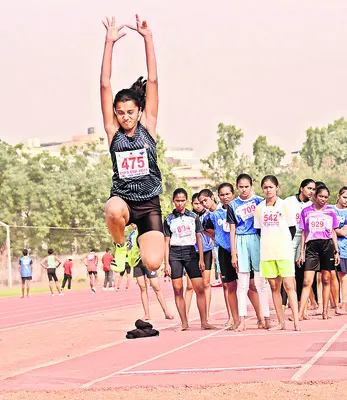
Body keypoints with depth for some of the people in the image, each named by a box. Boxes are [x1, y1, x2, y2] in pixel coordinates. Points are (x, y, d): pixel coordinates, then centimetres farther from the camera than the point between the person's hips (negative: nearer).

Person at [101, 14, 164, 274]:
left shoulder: (148, 126, 2)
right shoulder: (113, 131, 1)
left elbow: (153, 81, -3)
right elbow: (105, 85, -4)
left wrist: (148, 39, -7)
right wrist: (109, 43, -9)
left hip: (150, 204, 1)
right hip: (122, 199, -1)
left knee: (153, 263, -15)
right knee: (114, 211, -39)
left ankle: (141, 242, 23)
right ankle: (120, 245, -5)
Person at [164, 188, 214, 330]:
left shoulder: (193, 217, 9)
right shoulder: (169, 220, 6)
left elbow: (199, 238, 11)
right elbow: (167, 242, 6)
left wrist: (201, 259, 4)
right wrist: (166, 263, -1)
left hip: (191, 253, 1)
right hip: (175, 254, -1)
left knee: (200, 289, -6)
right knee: (178, 290, -2)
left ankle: (204, 322, -2)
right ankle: (184, 324, 3)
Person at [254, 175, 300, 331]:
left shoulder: (284, 205, 1)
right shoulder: (259, 208, 8)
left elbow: (292, 228, 4)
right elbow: (259, 229, 14)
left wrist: (284, 244, 0)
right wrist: (268, 243, 5)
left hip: (284, 251, -3)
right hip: (266, 252, 3)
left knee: (288, 285, -9)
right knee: (274, 287, 4)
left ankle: (296, 321, -11)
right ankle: (281, 322, 10)